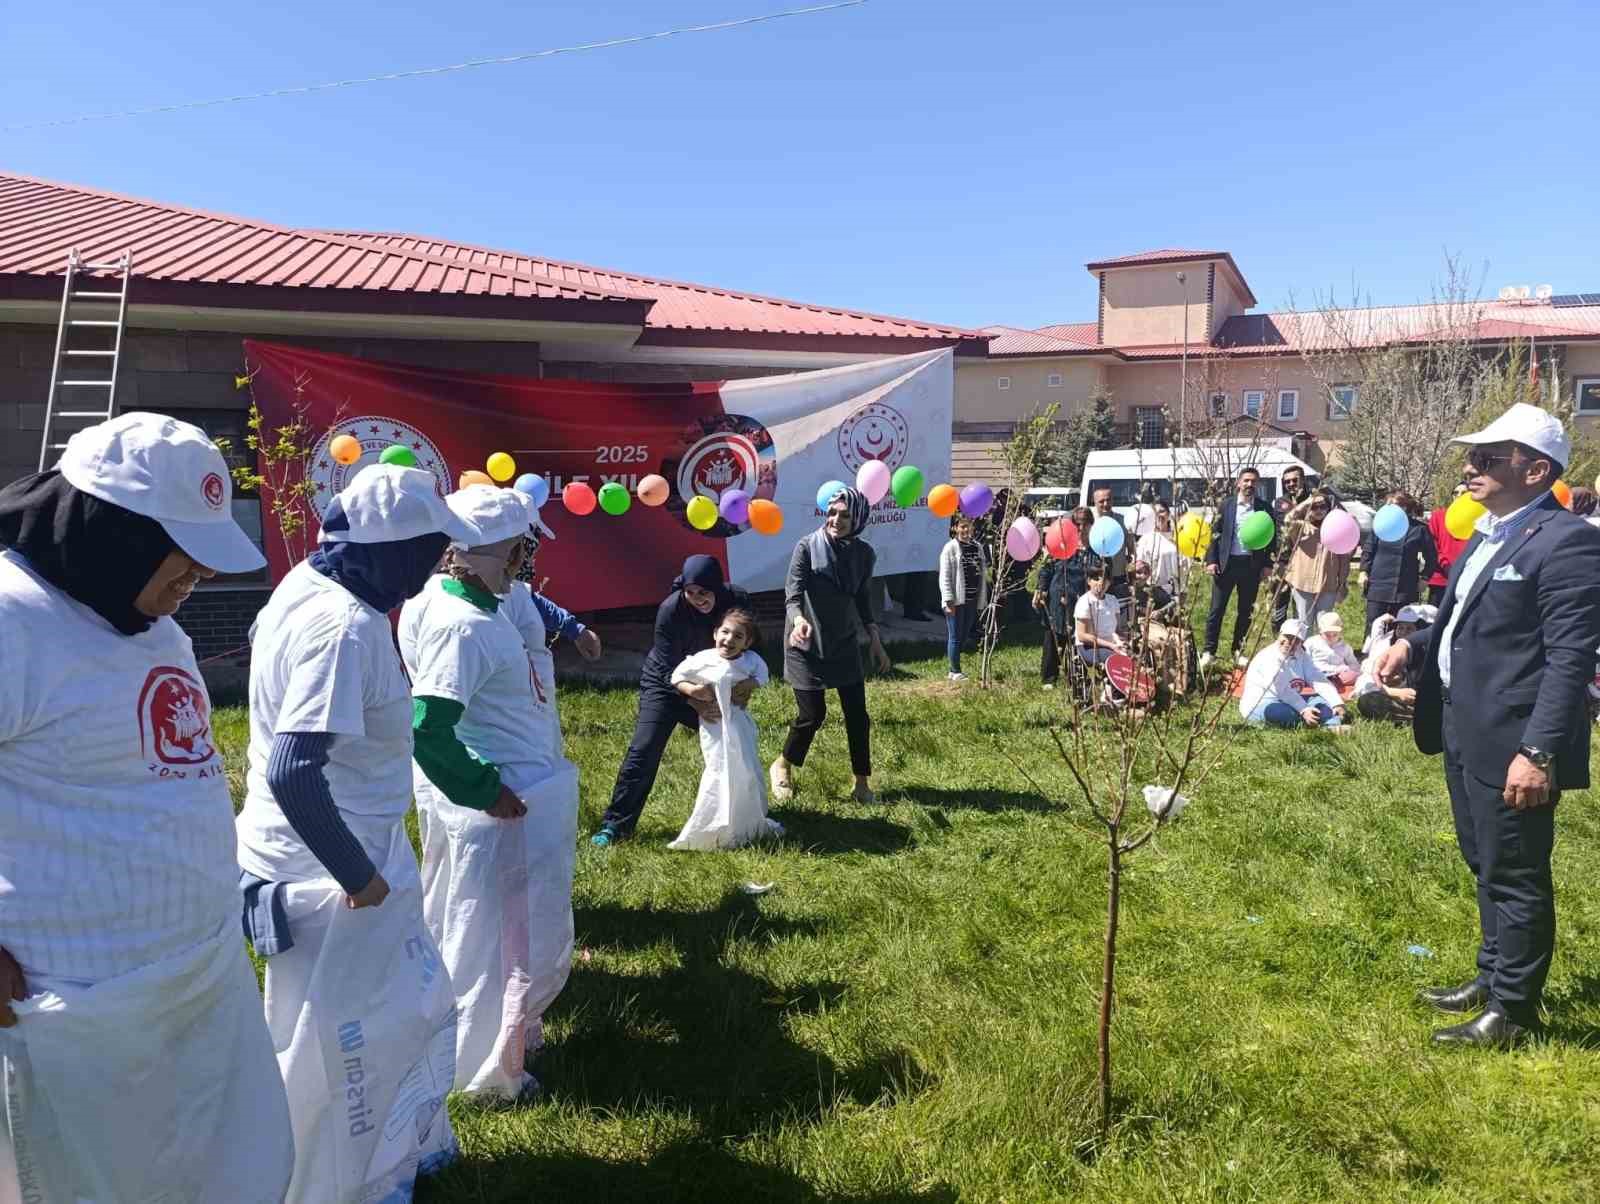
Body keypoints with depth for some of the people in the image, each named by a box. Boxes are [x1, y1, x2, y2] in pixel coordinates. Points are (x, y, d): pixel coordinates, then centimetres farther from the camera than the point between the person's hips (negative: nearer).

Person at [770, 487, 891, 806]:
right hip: (806, 645, -4)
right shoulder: (808, 547, -14)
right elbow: (793, 590, -21)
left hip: (844, 643, 4)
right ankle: (782, 766, 25)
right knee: (812, 714, -2)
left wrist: (876, 642, 11)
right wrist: (798, 619, -42)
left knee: (857, 713, 3)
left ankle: (862, 784, 17)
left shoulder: (864, 553, -1)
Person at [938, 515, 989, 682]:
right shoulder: (950, 548, -7)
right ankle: (955, 672, 7)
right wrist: (949, 600, -16)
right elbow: (945, 576, -10)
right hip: (956, 600, -6)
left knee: (964, 636, 10)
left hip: (972, 600, 6)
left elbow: (983, 574, 13)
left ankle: (954, 670, 19)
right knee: (955, 636, 0)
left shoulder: (978, 547, 11)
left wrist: (982, 600, 10)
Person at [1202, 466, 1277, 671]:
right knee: (1217, 609, 0)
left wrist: (1268, 564, -1)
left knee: (1246, 611, 9)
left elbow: (1272, 537, 5)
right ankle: (1209, 652, 7)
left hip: (1252, 565, 1)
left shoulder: (1264, 508, 3)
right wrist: (1211, 560, -7)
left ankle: (1238, 650, 21)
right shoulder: (1226, 506, 2)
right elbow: (1215, 534, 2)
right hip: (1226, 563, -1)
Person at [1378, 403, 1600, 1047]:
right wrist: (1416, 643, 5)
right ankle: (1493, 977, 38)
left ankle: (1512, 1011, 19)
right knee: (1487, 867, 22)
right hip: (1465, 732, 9)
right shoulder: (1487, 535, 12)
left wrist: (1539, 752, -25)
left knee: (1515, 876, 4)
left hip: (1512, 743, -9)